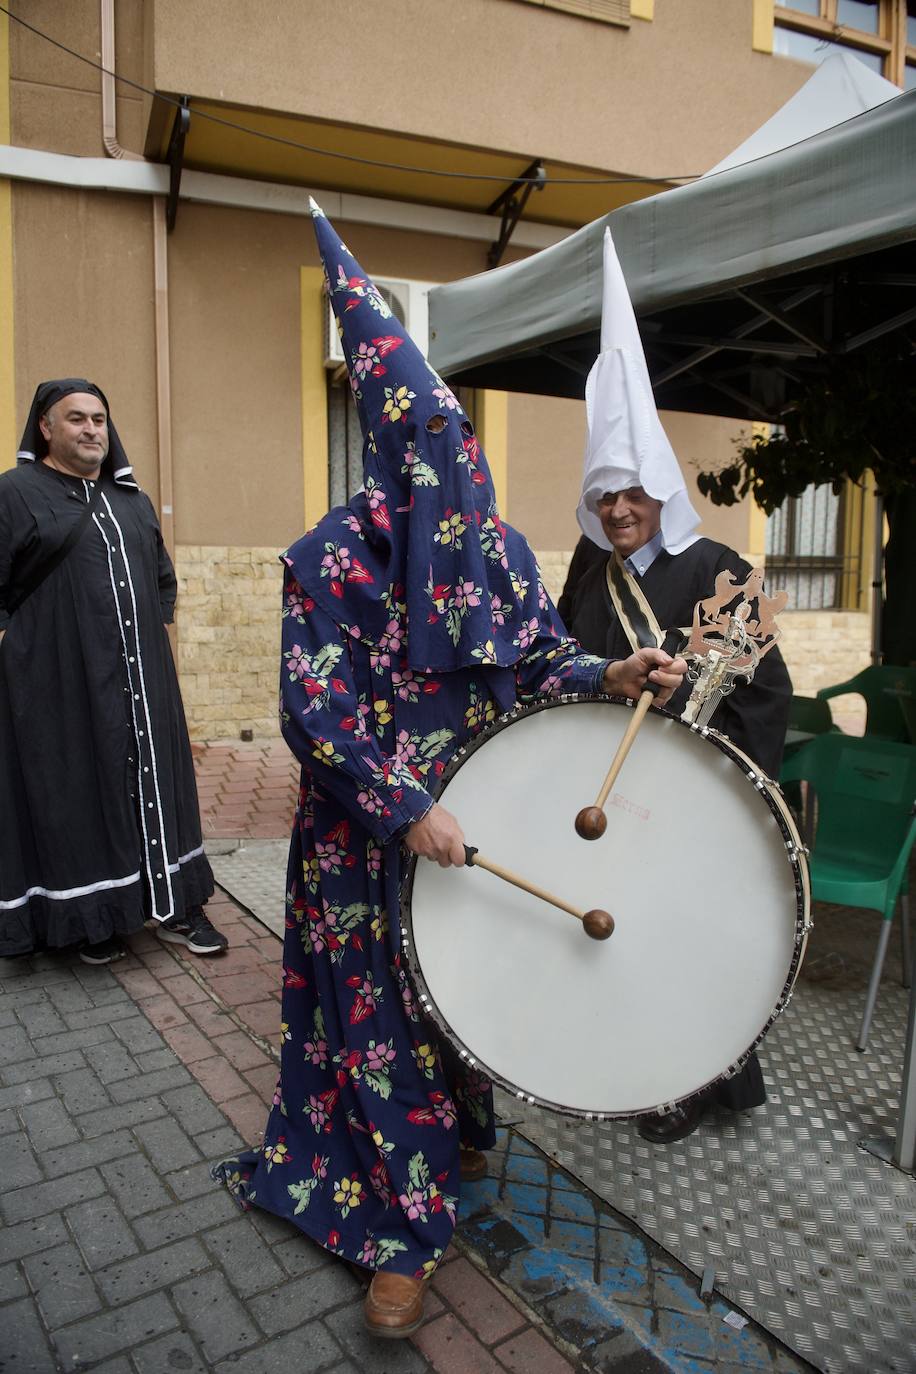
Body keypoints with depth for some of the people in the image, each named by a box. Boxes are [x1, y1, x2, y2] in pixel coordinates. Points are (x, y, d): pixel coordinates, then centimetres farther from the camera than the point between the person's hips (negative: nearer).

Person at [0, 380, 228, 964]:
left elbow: (164, 580, 23)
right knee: (77, 789, 1)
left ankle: (175, 905, 17)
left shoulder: (133, 500, 15)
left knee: (152, 780, 8)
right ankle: (90, 915, 14)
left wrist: (153, 631, 14)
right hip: (60, 682, -5)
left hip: (140, 679, 5)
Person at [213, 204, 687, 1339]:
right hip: (369, 833, -3)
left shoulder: (498, 544, 3)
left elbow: (541, 659, 6)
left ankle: (463, 1129, 47)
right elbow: (314, 705, -17)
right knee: (382, 1007, 6)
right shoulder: (332, 554, -12)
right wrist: (406, 810, -24)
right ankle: (406, 1230, 23)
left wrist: (612, 675, -15)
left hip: (472, 816, 4)